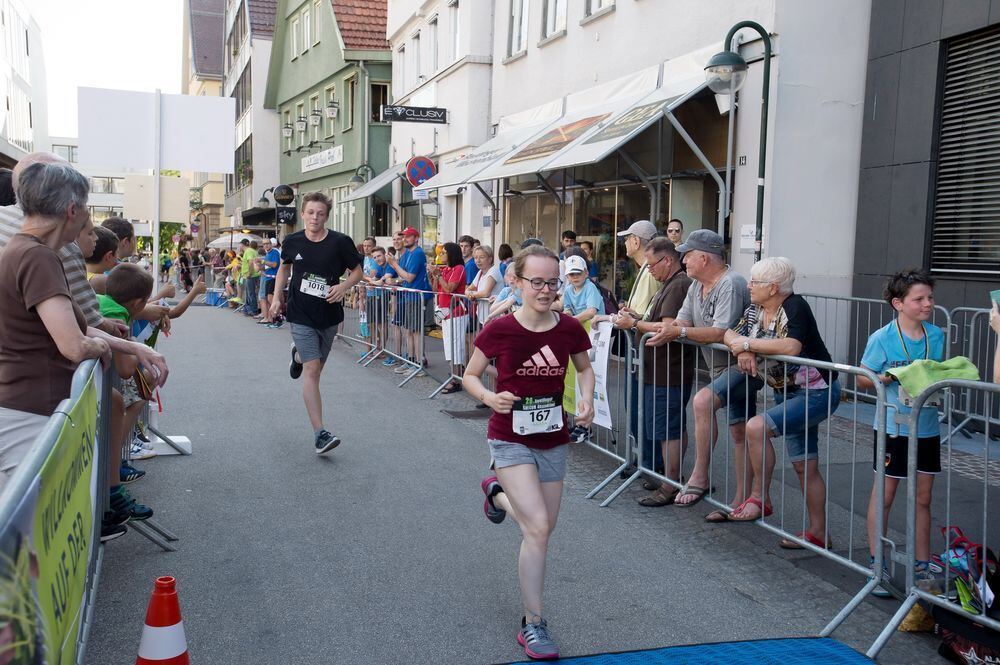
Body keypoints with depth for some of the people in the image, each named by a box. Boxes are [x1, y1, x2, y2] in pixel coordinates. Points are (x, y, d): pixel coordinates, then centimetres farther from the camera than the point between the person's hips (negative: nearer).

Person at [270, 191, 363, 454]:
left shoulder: (340, 242, -8)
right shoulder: (292, 242, -3)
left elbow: (357, 270, 3)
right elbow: (284, 268, 17)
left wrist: (344, 286, -16)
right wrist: (277, 297, 9)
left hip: (329, 316, 2)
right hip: (301, 315, -2)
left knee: (316, 368, 18)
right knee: (312, 369, -13)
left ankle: (297, 355, 58)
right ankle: (320, 434, -14)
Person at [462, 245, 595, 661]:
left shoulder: (570, 330, -8)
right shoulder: (499, 331, -16)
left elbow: (584, 368, 12)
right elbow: (470, 376, -3)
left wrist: (587, 399, -8)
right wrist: (490, 398, -23)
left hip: (554, 441, 4)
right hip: (511, 440, -4)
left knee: (541, 529, 16)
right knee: (538, 528, -15)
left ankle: (498, 493, 48)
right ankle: (532, 626, -1)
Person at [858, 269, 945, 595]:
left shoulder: (936, 335, 4)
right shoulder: (882, 338, -11)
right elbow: (862, 380, -5)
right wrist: (891, 376, -23)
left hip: (927, 427, 5)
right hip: (893, 427, -5)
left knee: (923, 498, 13)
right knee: (884, 495, 4)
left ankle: (922, 566, 25)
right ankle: (876, 566, 14)